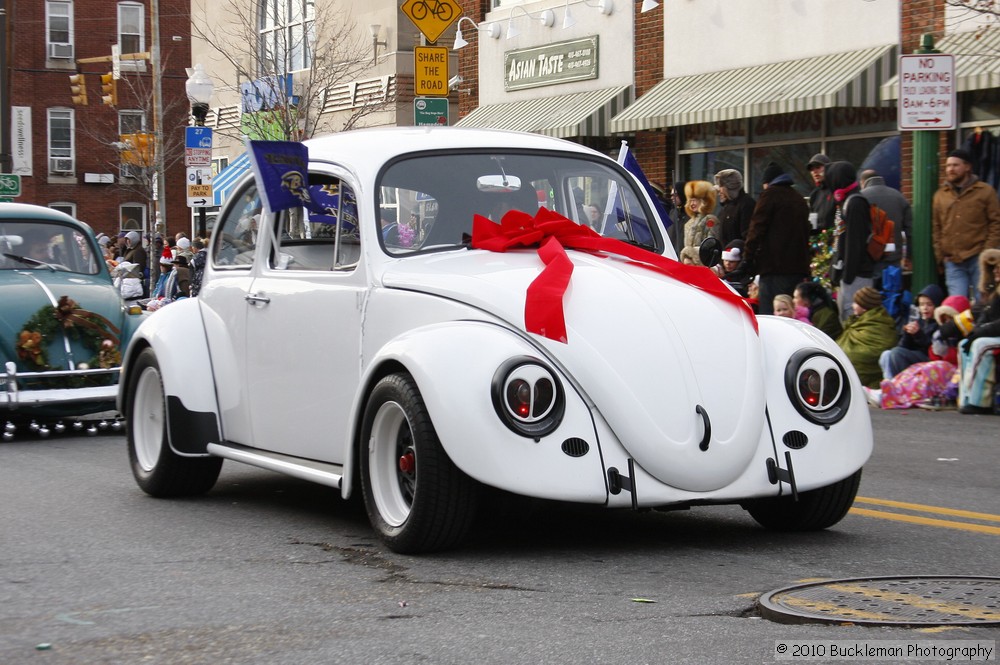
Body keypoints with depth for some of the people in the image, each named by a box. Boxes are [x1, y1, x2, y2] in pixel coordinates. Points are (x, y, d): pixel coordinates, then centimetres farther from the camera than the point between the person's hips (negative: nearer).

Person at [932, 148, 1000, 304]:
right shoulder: (940, 195, 12)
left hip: (979, 260, -2)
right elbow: (936, 228, 14)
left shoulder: (985, 192, 2)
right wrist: (940, 256, 7)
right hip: (953, 263, 3)